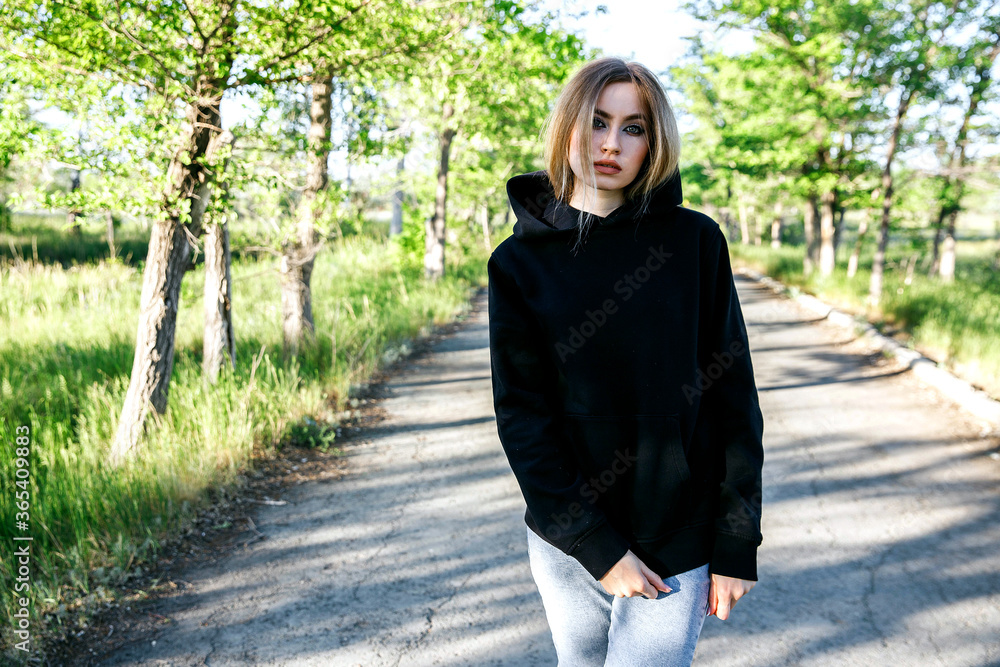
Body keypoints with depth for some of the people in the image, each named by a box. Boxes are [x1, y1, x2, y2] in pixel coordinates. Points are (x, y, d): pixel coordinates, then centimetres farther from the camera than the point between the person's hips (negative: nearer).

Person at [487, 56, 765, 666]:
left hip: (676, 546, -1)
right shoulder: (519, 262, -3)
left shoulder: (694, 241, -5)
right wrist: (596, 546, -12)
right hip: (565, 543, 2)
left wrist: (736, 544, -6)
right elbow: (521, 415, -7)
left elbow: (733, 396, -4)